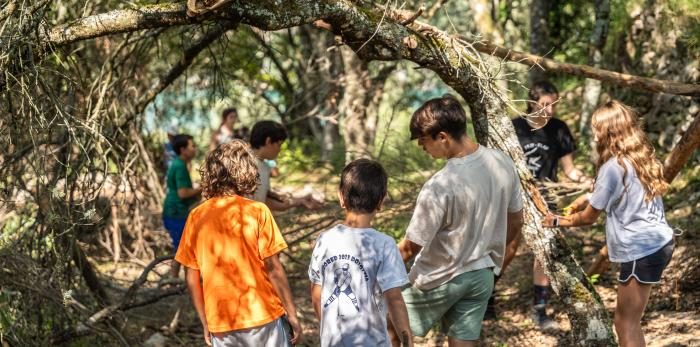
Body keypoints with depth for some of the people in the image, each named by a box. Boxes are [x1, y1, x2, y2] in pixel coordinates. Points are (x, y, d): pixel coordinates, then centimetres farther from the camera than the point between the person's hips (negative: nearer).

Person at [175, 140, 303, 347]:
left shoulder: (196, 217, 0)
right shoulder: (257, 212, -10)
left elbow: (192, 277, 4)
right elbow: (273, 269, -10)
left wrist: (205, 323, 13)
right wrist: (292, 315, -2)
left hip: (220, 326, 3)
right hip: (263, 319, -3)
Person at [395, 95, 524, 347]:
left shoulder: (439, 187, -30)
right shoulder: (503, 163, -9)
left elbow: (410, 248, -20)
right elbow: (515, 223, 5)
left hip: (441, 279, -6)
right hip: (483, 275, 6)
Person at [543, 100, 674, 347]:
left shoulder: (613, 167, -15)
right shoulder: (643, 157, 9)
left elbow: (589, 217, -5)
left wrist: (559, 221, 11)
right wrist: (591, 198, 25)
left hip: (641, 250, -9)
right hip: (660, 242, 9)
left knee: (626, 323, -3)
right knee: (626, 318, 18)